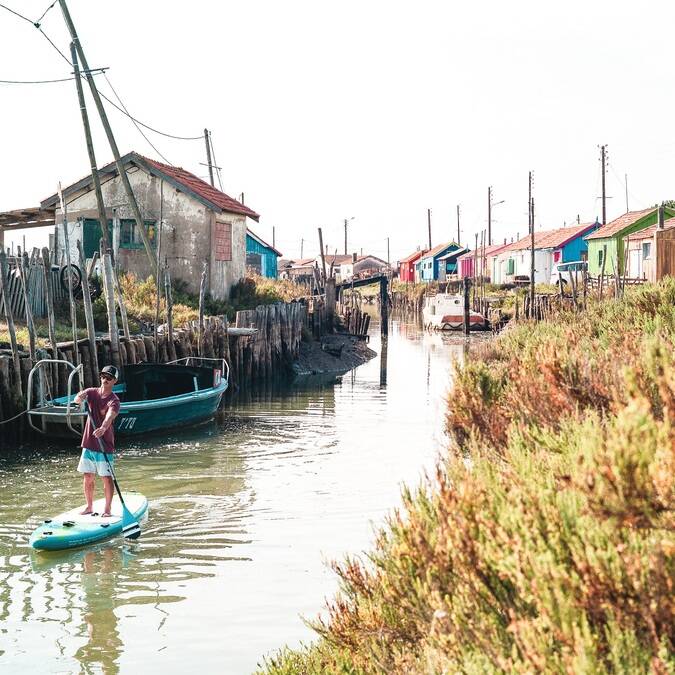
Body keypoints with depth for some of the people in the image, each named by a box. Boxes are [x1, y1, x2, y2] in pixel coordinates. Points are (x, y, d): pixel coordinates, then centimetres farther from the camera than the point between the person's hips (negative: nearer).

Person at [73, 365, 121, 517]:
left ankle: (107, 509, 8)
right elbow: (78, 400, -14)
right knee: (88, 477, 11)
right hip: (89, 443, 5)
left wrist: (103, 428, -51)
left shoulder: (114, 401, -11)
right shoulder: (92, 392, 4)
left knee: (106, 478, -2)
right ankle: (89, 507, 24)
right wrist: (80, 397, -40)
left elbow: (110, 416, -31)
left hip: (105, 445, -5)